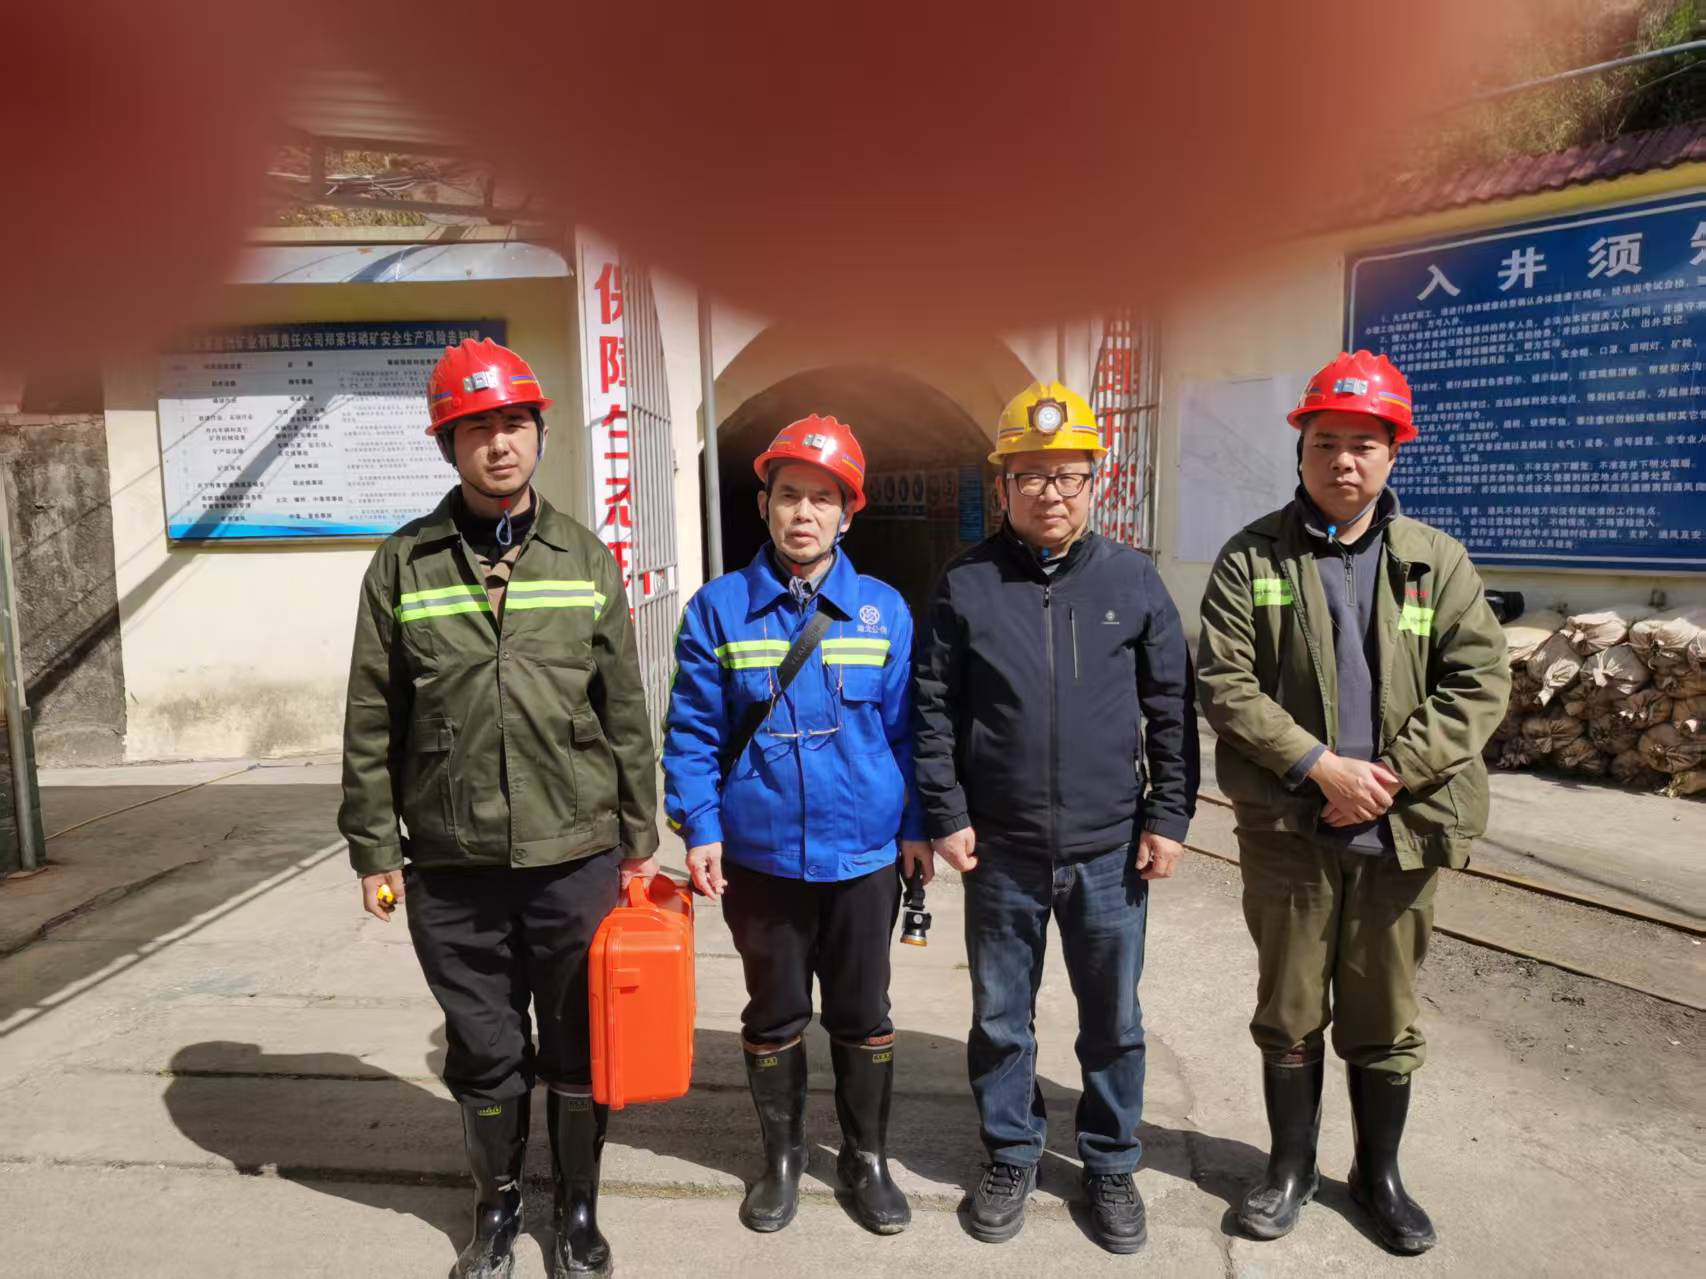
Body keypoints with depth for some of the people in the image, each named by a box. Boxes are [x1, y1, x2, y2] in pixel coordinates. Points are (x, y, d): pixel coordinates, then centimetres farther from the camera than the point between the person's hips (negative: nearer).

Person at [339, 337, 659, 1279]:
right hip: (451, 869, 0)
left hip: (576, 859, 1)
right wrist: (374, 849, 1)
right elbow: (372, 722, 2)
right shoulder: (403, 565, 0)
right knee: (484, 1055, 14)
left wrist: (638, 841, 3)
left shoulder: (586, 559, 3)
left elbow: (625, 714, 4)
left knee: (577, 1050, 13)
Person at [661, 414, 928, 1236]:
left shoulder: (885, 611, -2)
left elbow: (906, 728, 2)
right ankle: (781, 1158, 38)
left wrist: (916, 826, 1)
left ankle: (866, 1158, 37)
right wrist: (699, 828, -9)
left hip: (864, 854, 1)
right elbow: (693, 732, -4)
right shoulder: (718, 609, -5)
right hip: (760, 855, 0)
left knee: (863, 1017, 16)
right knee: (775, 1017, 17)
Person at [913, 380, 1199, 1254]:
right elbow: (934, 713, 0)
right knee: (1000, 1019, 15)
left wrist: (1169, 817, -1)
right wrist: (947, 816, -4)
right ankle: (1010, 1157, 36)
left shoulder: (1133, 580, -1)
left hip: (1111, 849, 1)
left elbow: (1172, 710, 2)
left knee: (1113, 1021, 15)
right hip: (1001, 851, 0)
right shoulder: (965, 585, -3)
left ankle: (1110, 1165, 36)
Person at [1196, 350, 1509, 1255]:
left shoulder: (1438, 561, 3)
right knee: (1289, 1010, 13)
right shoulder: (1251, 558, -3)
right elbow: (1224, 681, -10)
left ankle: (1379, 1173, 36)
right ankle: (1291, 1165, 32)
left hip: (1403, 830, 2)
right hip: (1287, 829, -1)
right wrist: (1321, 766, -17)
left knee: (1385, 1018, 15)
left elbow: (1479, 681, -3)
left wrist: (1391, 773, -14)